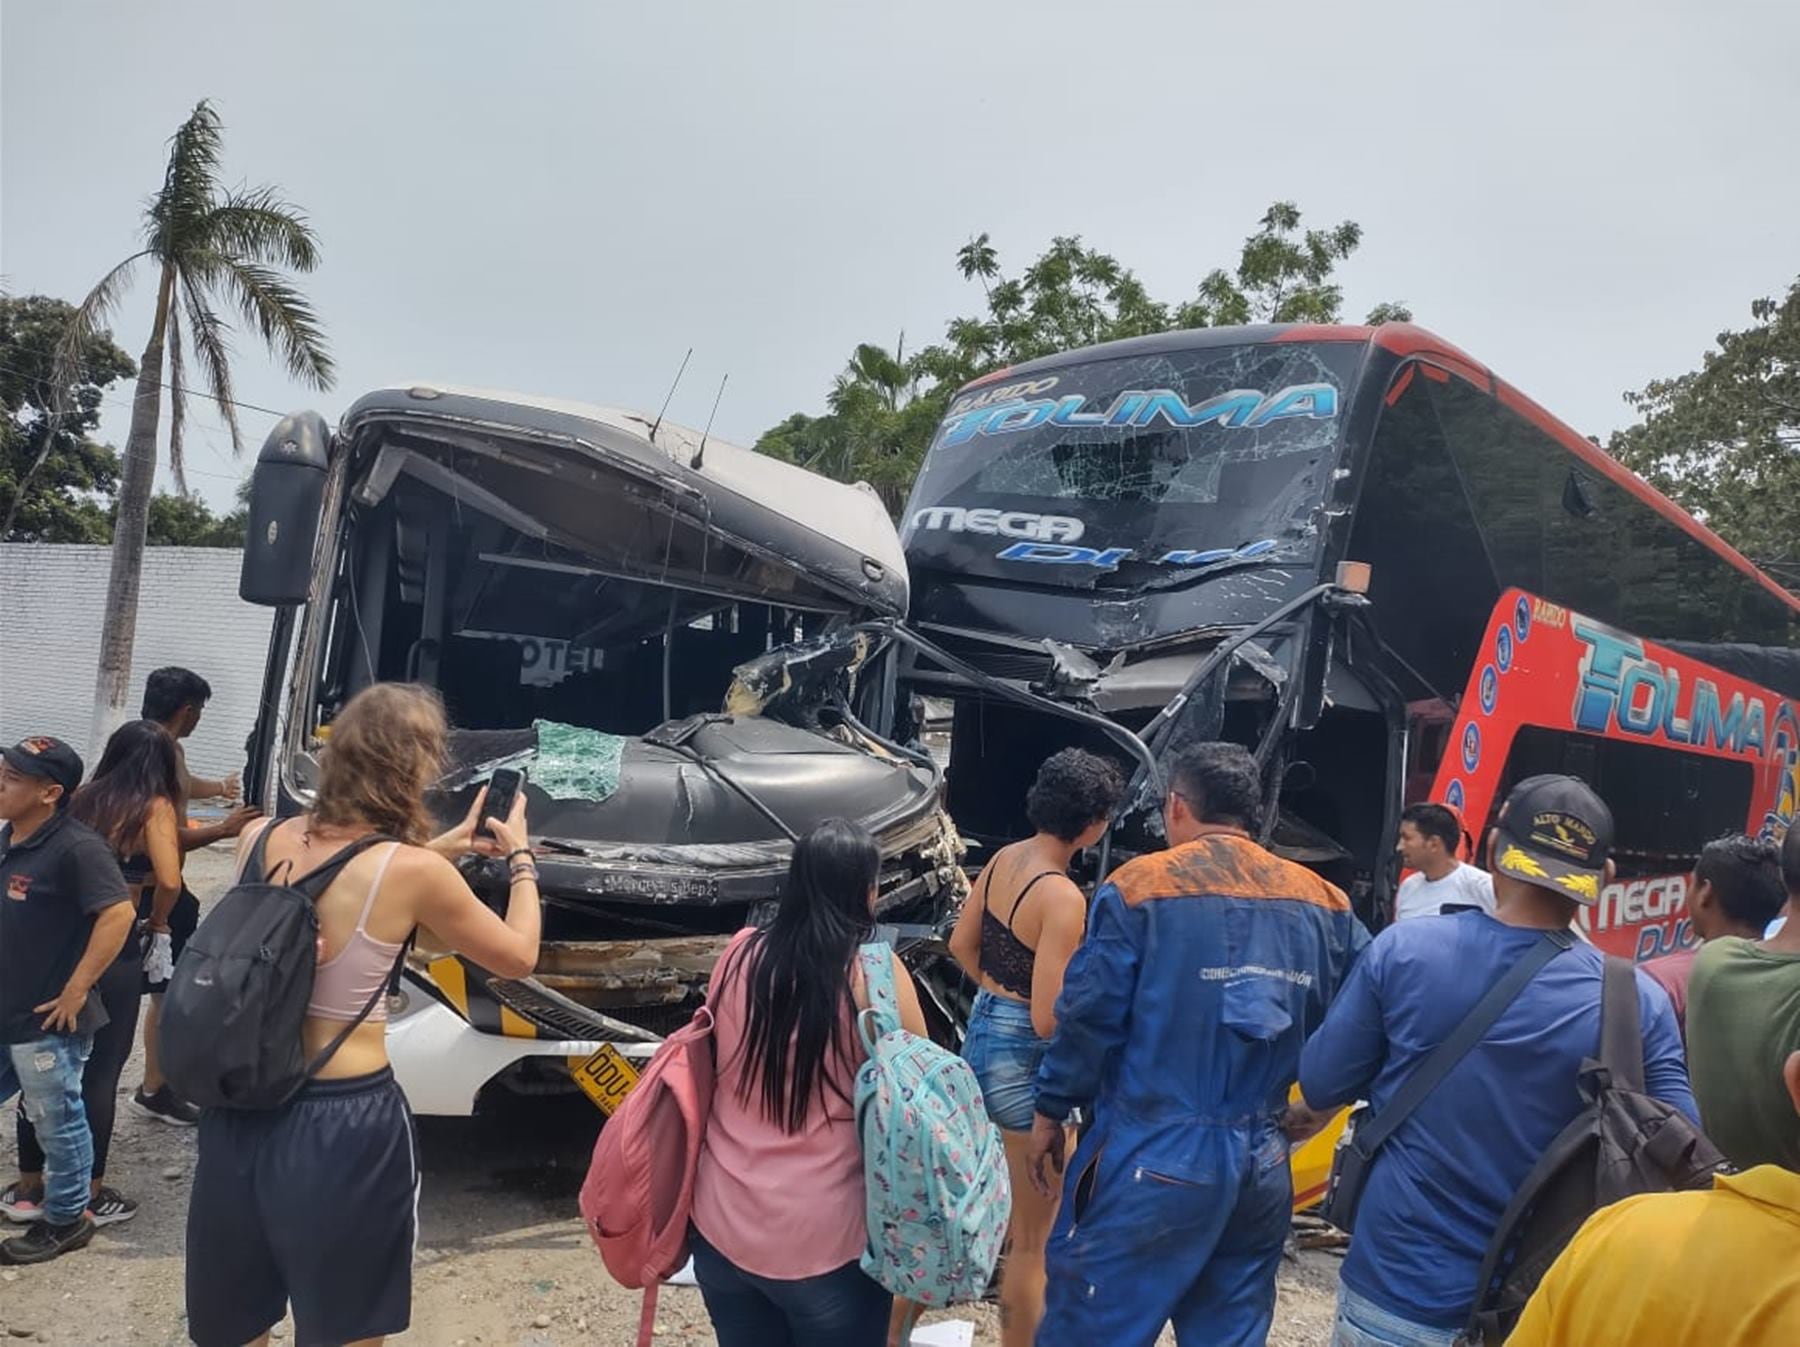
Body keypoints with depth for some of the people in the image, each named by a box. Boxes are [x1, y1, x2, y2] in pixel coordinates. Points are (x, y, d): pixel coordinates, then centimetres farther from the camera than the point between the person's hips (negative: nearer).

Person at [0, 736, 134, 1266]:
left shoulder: (75, 846, -21)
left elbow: (118, 914, -26)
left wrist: (75, 992, -22)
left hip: (45, 1022, -8)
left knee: (57, 1123, 8)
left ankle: (66, 1221, 25)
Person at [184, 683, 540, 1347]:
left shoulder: (259, 840, 0)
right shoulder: (412, 872, -15)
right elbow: (517, 957, -2)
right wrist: (520, 859, 12)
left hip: (239, 1109, 6)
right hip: (343, 1125, -6)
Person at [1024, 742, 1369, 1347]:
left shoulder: (1141, 886, -9)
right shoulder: (1321, 902, 4)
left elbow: (1089, 1015, -9)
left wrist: (1051, 1110, 4)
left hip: (1152, 1160, -5)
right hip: (1263, 1163, 5)